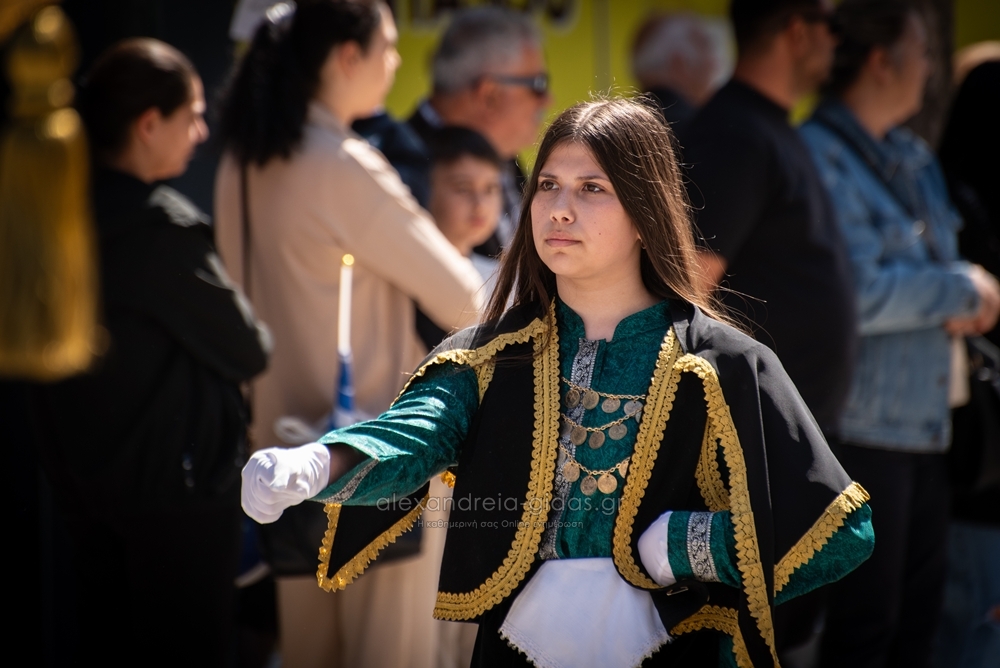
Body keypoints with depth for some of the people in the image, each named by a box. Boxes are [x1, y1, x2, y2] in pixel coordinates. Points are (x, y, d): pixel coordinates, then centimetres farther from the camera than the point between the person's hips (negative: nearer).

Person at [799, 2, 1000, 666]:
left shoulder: (914, 158, 13)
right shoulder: (821, 158, -14)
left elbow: (937, 263, 22)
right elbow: (859, 294, -22)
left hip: (926, 429, 8)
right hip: (860, 430, -8)